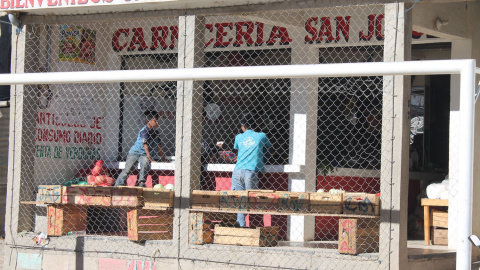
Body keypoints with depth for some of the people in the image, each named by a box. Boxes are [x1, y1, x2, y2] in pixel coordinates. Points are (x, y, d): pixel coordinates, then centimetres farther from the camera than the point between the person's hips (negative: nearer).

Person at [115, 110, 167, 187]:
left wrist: (164, 160, 9)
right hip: (135, 153, -4)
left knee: (145, 163, -30)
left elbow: (159, 147, 14)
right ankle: (118, 185, -6)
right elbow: (145, 145, -20)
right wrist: (151, 159, -26)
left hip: (144, 155, 4)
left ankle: (141, 182, -37)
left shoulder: (156, 133, 8)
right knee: (127, 169, -14)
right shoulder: (144, 131, -13)